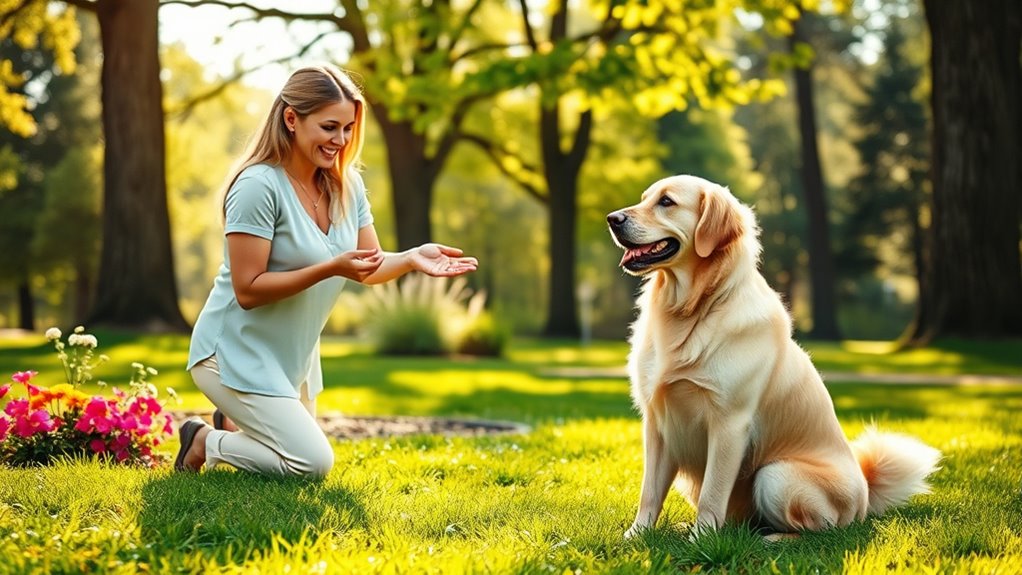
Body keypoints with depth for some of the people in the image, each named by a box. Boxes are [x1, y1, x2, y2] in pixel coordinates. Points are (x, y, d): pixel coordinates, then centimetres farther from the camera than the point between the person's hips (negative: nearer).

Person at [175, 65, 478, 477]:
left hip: (295, 357, 8)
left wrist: (413, 258, -22)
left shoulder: (346, 185, -1)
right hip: (239, 352, -8)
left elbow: (371, 265, -1)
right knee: (312, 463, -14)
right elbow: (248, 290, -25)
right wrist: (331, 269, -34)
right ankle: (205, 442, 5)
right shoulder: (259, 186, -24)